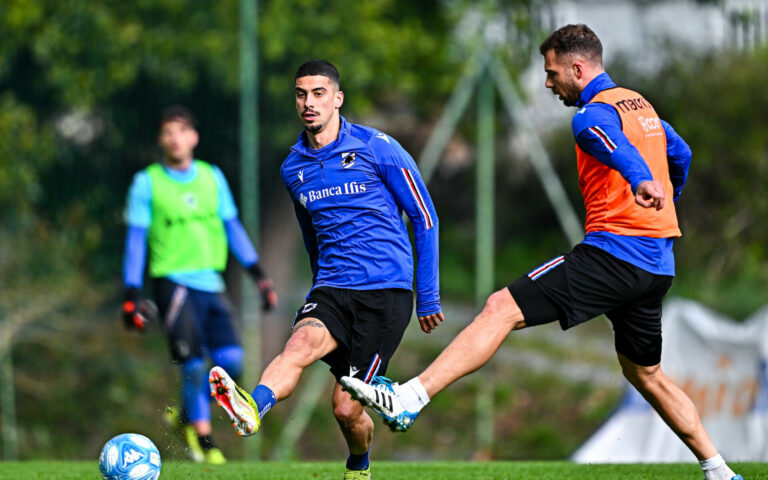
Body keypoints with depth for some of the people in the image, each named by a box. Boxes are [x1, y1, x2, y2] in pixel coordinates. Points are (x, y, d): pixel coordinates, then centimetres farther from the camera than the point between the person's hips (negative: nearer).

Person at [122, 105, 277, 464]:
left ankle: (188, 415, 15)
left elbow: (232, 228, 17)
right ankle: (203, 441, 1)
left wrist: (258, 274, 11)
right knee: (194, 365, -14)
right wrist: (131, 297, -5)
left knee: (230, 360, -9)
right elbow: (136, 240, 0)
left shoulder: (213, 178, 12)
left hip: (211, 283, 4)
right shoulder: (147, 183, 0)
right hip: (173, 283, -4)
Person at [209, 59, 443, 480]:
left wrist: (428, 296, 3)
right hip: (331, 288, 3)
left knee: (347, 408, -6)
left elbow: (423, 218, 3)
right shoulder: (293, 169, 11)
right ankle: (251, 410, -57)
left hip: (387, 291, -3)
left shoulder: (376, 148, -3)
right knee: (301, 342, -31)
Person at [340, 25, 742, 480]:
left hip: (614, 251, -9)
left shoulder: (594, 114, -9)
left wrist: (640, 181, -54)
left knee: (501, 309, -15)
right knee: (645, 373, 24)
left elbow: (618, 147, -33)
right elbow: (681, 154, 36)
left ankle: (408, 399, -26)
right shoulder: (640, 104, 19)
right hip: (658, 266, 9)